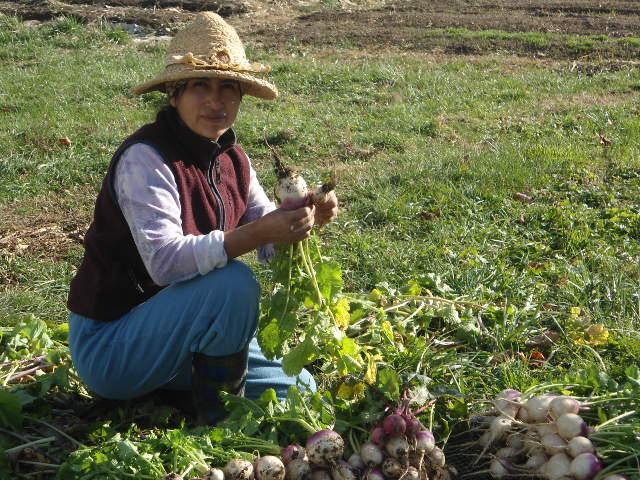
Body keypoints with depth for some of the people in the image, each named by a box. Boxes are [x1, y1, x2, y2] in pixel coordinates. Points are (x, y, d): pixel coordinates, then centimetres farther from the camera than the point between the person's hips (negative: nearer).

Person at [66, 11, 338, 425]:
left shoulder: (231, 159, 1)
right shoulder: (145, 159, -23)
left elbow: (268, 236, 4)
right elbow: (165, 260, -35)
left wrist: (307, 218, -17)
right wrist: (259, 232, -43)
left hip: (174, 329, 8)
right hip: (108, 344, -8)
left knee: (298, 388, 11)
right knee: (235, 283, -32)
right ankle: (219, 417, -11)